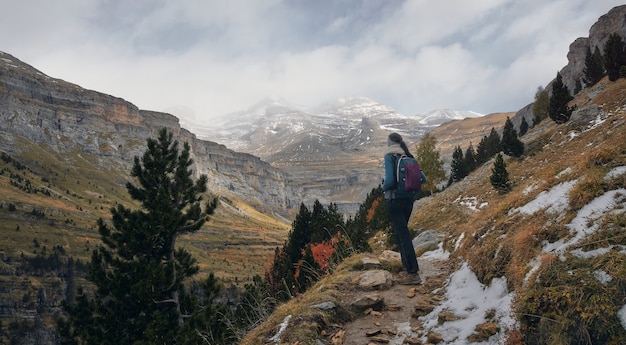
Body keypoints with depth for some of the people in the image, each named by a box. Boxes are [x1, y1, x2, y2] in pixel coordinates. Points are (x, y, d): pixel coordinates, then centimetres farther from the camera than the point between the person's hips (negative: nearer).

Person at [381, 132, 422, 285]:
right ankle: (407, 268, 22)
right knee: (400, 233, 20)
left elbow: (389, 180, -21)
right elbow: (422, 178, 7)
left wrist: (383, 188, -1)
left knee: (403, 235, -5)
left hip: (394, 200, -7)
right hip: (409, 200, 7)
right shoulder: (409, 158, 8)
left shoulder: (390, 157, -11)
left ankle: (413, 273, -5)